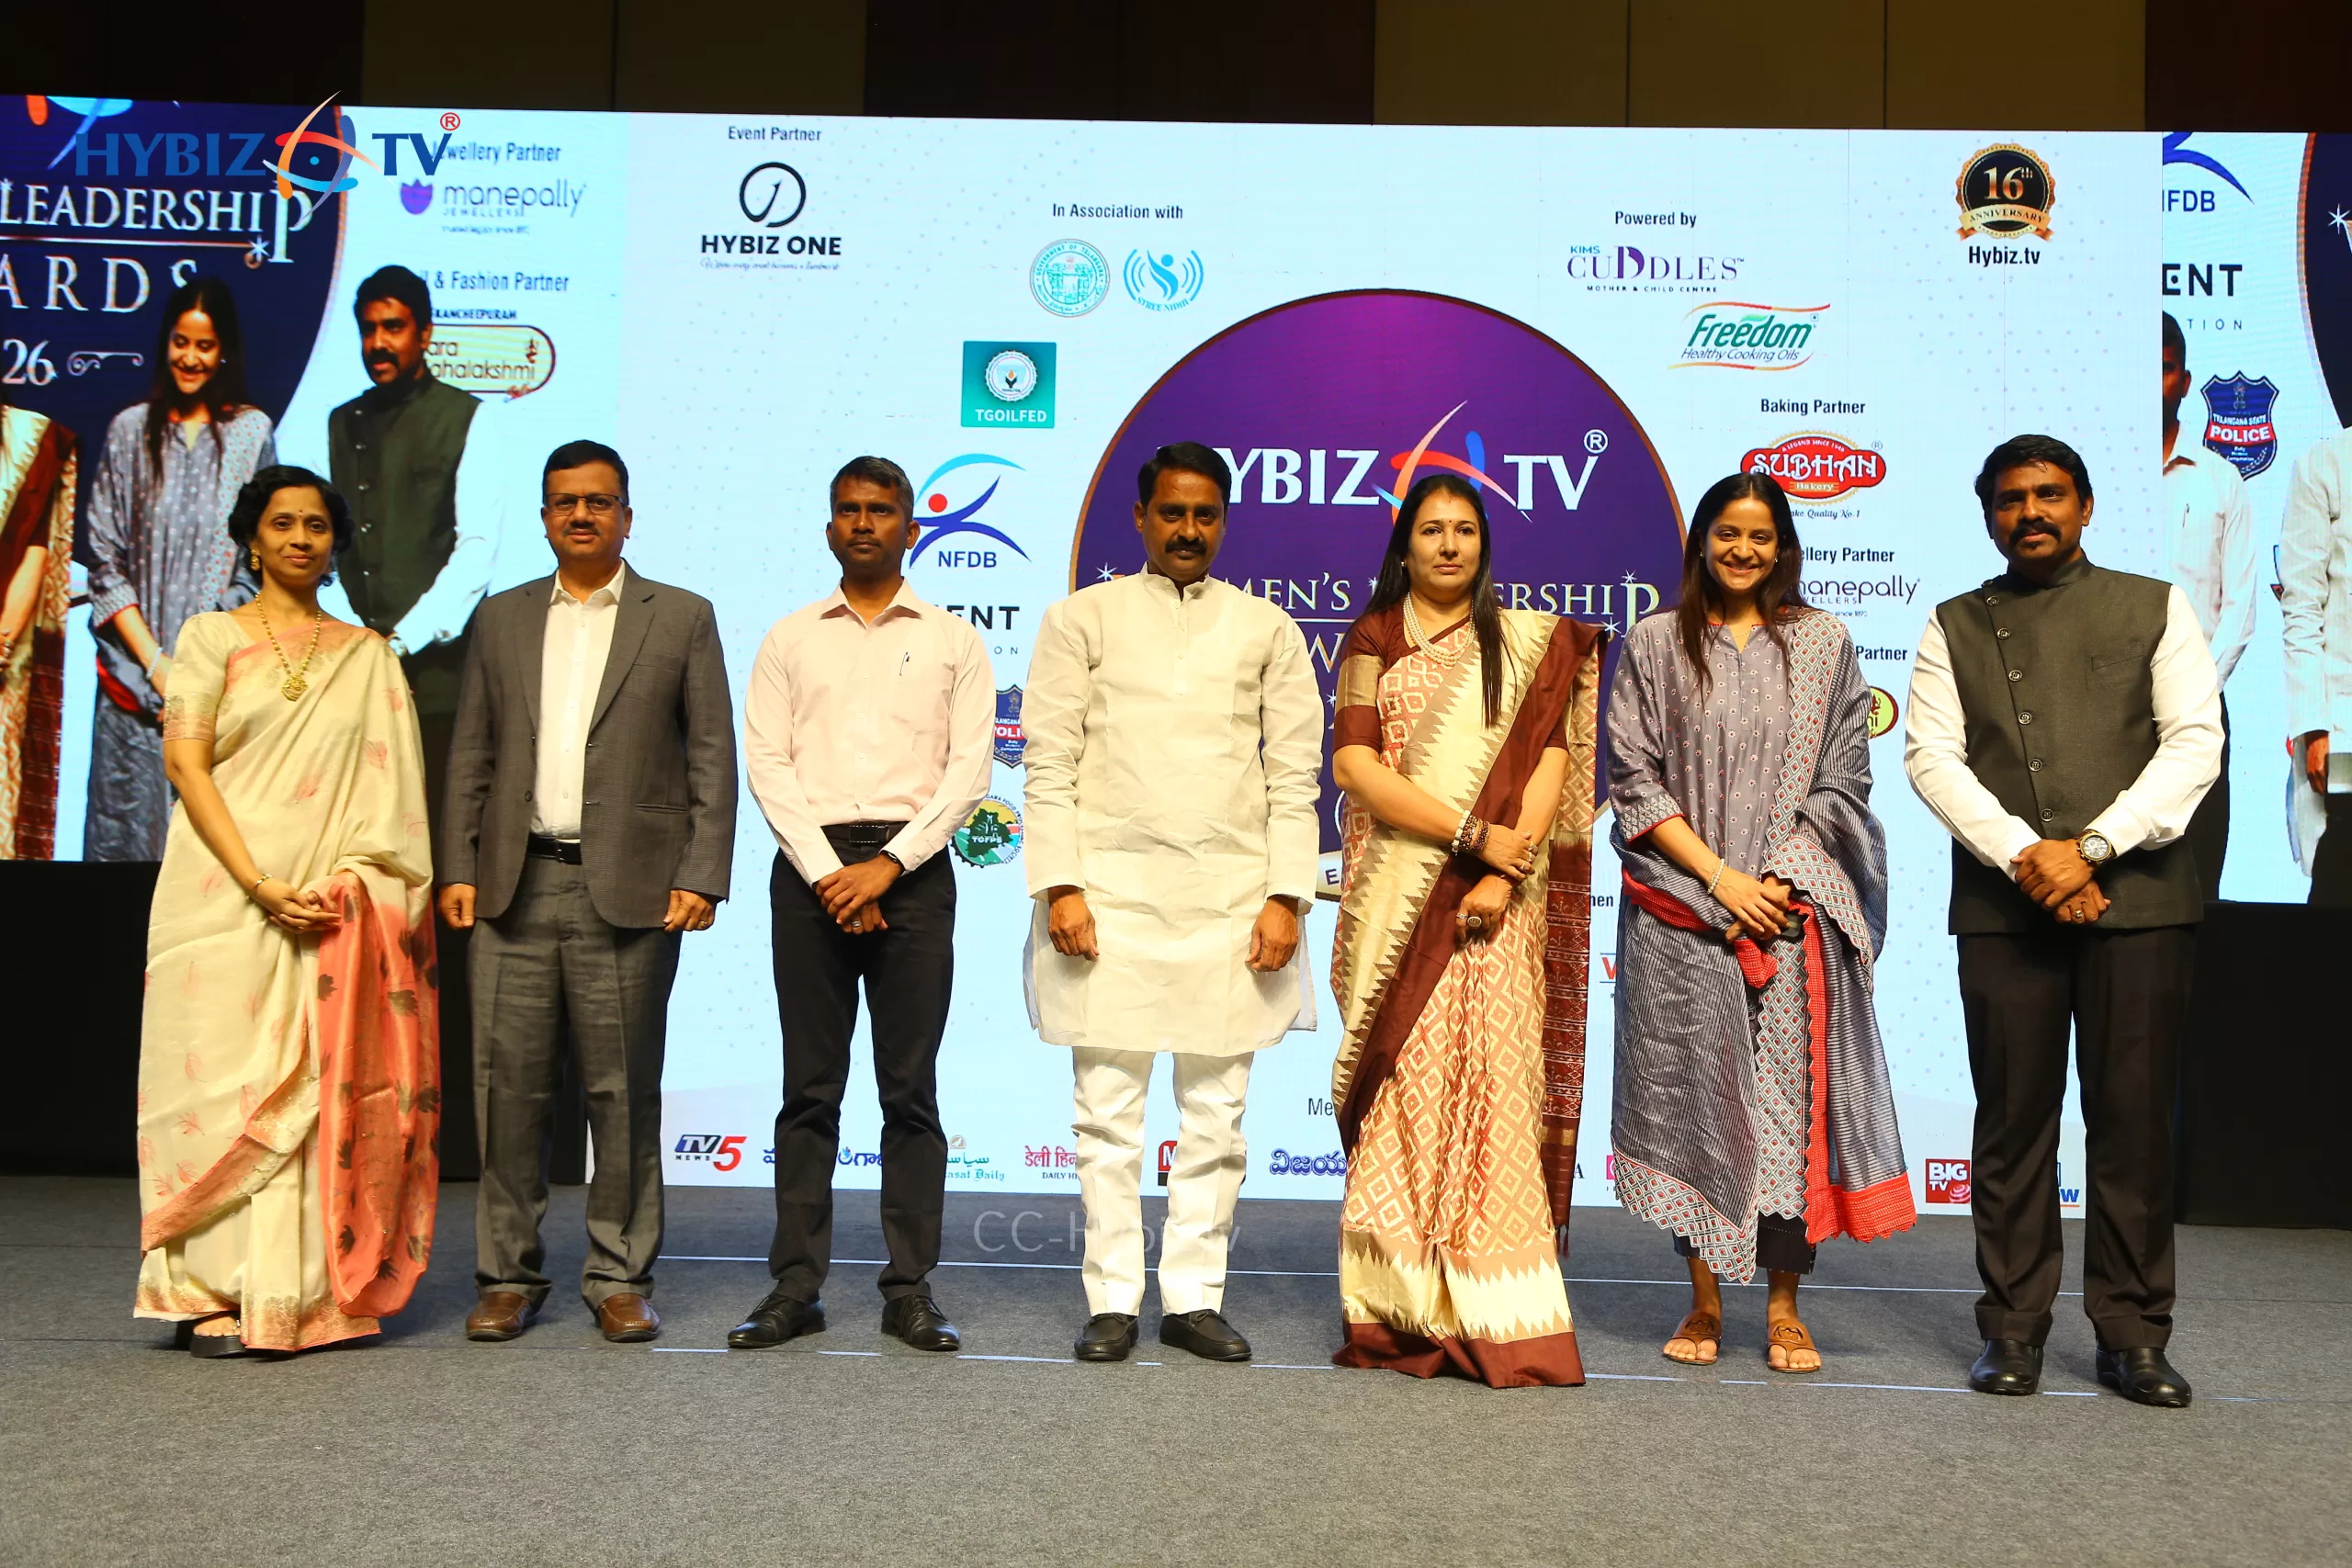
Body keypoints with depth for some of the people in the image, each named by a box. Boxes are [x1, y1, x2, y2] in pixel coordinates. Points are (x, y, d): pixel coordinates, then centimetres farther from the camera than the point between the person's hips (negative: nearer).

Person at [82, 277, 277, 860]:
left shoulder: (252, 431, 4)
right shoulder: (130, 430, 7)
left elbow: (261, 559, 1)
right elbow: (104, 560, 5)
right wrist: (156, 665, -5)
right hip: (135, 676, 1)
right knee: (125, 830, 2)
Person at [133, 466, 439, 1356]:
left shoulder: (368, 656, 14)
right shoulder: (211, 638, 7)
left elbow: (387, 785, 8)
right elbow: (186, 764, -2)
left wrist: (355, 883, -8)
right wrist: (260, 885, -12)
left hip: (338, 906, 2)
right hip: (225, 897, -2)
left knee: (324, 1091, 0)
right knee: (225, 1080, -5)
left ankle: (308, 1296, 7)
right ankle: (216, 1295, 3)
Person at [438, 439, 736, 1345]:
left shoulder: (682, 619, 7)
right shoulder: (500, 619, 15)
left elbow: (711, 759, 2)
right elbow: (470, 756, 13)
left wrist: (701, 878, -6)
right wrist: (457, 869, 4)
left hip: (629, 890, -2)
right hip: (515, 889, 2)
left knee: (624, 1092, 3)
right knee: (508, 1086, 4)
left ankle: (619, 1277, 14)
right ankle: (508, 1275, 15)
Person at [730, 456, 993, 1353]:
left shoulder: (953, 641, 9)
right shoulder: (790, 640, 12)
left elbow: (968, 771, 1)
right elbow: (768, 765, 4)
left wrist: (888, 865, -10)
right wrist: (828, 873, -8)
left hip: (912, 868, -1)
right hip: (811, 867, 1)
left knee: (910, 1091, 2)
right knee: (810, 1089, 3)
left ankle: (910, 1289, 8)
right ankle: (796, 1287, 9)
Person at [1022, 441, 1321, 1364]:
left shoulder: (1267, 630, 11)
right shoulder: (1082, 619, 8)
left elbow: (1295, 776, 7)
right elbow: (1049, 764, 2)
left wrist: (1285, 897, -3)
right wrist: (1060, 886, -8)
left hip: (1231, 899, 2)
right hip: (1110, 895, -1)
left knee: (1216, 1116, 6)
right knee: (1108, 1114, 2)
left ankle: (1193, 1297, 16)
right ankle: (1112, 1300, 13)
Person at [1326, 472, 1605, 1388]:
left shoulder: (1530, 642, 11)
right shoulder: (1373, 640, 11)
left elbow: (1551, 762, 1)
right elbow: (1352, 763, -2)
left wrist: (1505, 872, -13)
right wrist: (1470, 833, -11)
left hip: (1494, 899, 0)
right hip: (1394, 894, 1)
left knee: (1488, 1081, -7)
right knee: (1401, 1090, -1)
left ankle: (1492, 1315, -3)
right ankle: (1400, 1307, 6)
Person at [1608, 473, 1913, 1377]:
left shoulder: (1823, 643, 10)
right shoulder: (1655, 644, 7)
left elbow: (1842, 779, 7)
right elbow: (1634, 779, 1)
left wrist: (1783, 879, -6)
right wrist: (1717, 877, -8)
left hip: (1794, 909, 1)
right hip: (1682, 911, 0)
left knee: (1792, 1092, -3)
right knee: (1691, 1093, 2)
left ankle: (1784, 1305, 8)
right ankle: (1704, 1300, 13)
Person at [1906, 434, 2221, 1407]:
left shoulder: (2155, 608, 12)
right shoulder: (1955, 627, 13)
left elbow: (2194, 742, 2)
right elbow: (1932, 755, 2)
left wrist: (2093, 846, -11)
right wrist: (2024, 853, -12)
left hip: (2135, 898, 0)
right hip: (2003, 906, 0)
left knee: (2135, 1120, 2)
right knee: (2013, 1120, 3)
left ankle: (2132, 1335, 12)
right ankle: (2013, 1329, 12)